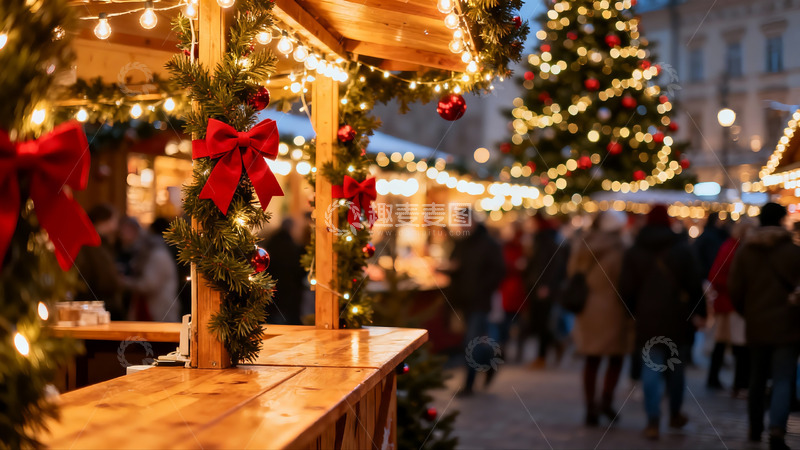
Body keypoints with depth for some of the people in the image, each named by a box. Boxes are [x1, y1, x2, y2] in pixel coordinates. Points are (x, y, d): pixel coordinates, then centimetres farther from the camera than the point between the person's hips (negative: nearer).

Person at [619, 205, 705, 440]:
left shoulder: (634, 252, 2)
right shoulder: (682, 248, -1)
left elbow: (626, 289, 1)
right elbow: (695, 283, -4)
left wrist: (634, 312, 13)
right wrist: (698, 312, 2)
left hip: (648, 319, 0)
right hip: (678, 319, 0)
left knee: (651, 368, -1)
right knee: (675, 366, 15)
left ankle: (653, 422, -10)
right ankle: (675, 414, 27)